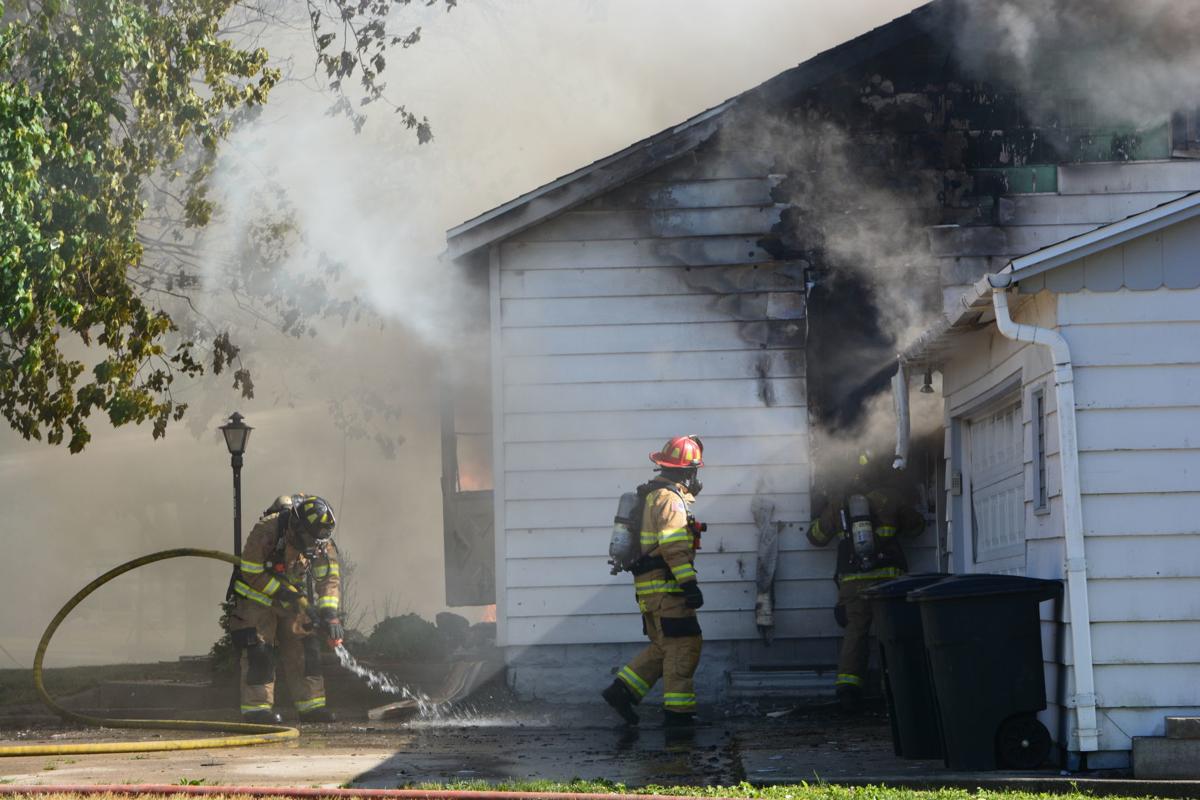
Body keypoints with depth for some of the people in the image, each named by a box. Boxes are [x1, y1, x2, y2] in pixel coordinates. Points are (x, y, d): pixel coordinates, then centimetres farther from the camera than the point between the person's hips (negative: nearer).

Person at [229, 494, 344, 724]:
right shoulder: (266, 531, -31)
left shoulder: (322, 541, -16)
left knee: (305, 648, -1)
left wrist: (329, 613, -24)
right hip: (258, 596, -5)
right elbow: (252, 573, -23)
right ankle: (256, 707, -10)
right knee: (259, 651, -13)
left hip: (293, 597, 5)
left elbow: (329, 577, -11)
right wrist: (284, 593, -26)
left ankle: (311, 705, 3)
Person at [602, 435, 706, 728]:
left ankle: (621, 690, 9)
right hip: (665, 586, -10)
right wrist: (689, 583, -25)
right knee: (683, 644, -7)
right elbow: (674, 547, -22)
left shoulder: (656, 495, 19)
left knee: (663, 646, 14)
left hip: (650, 587, 10)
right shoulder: (671, 499, -13)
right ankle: (678, 711, -7)